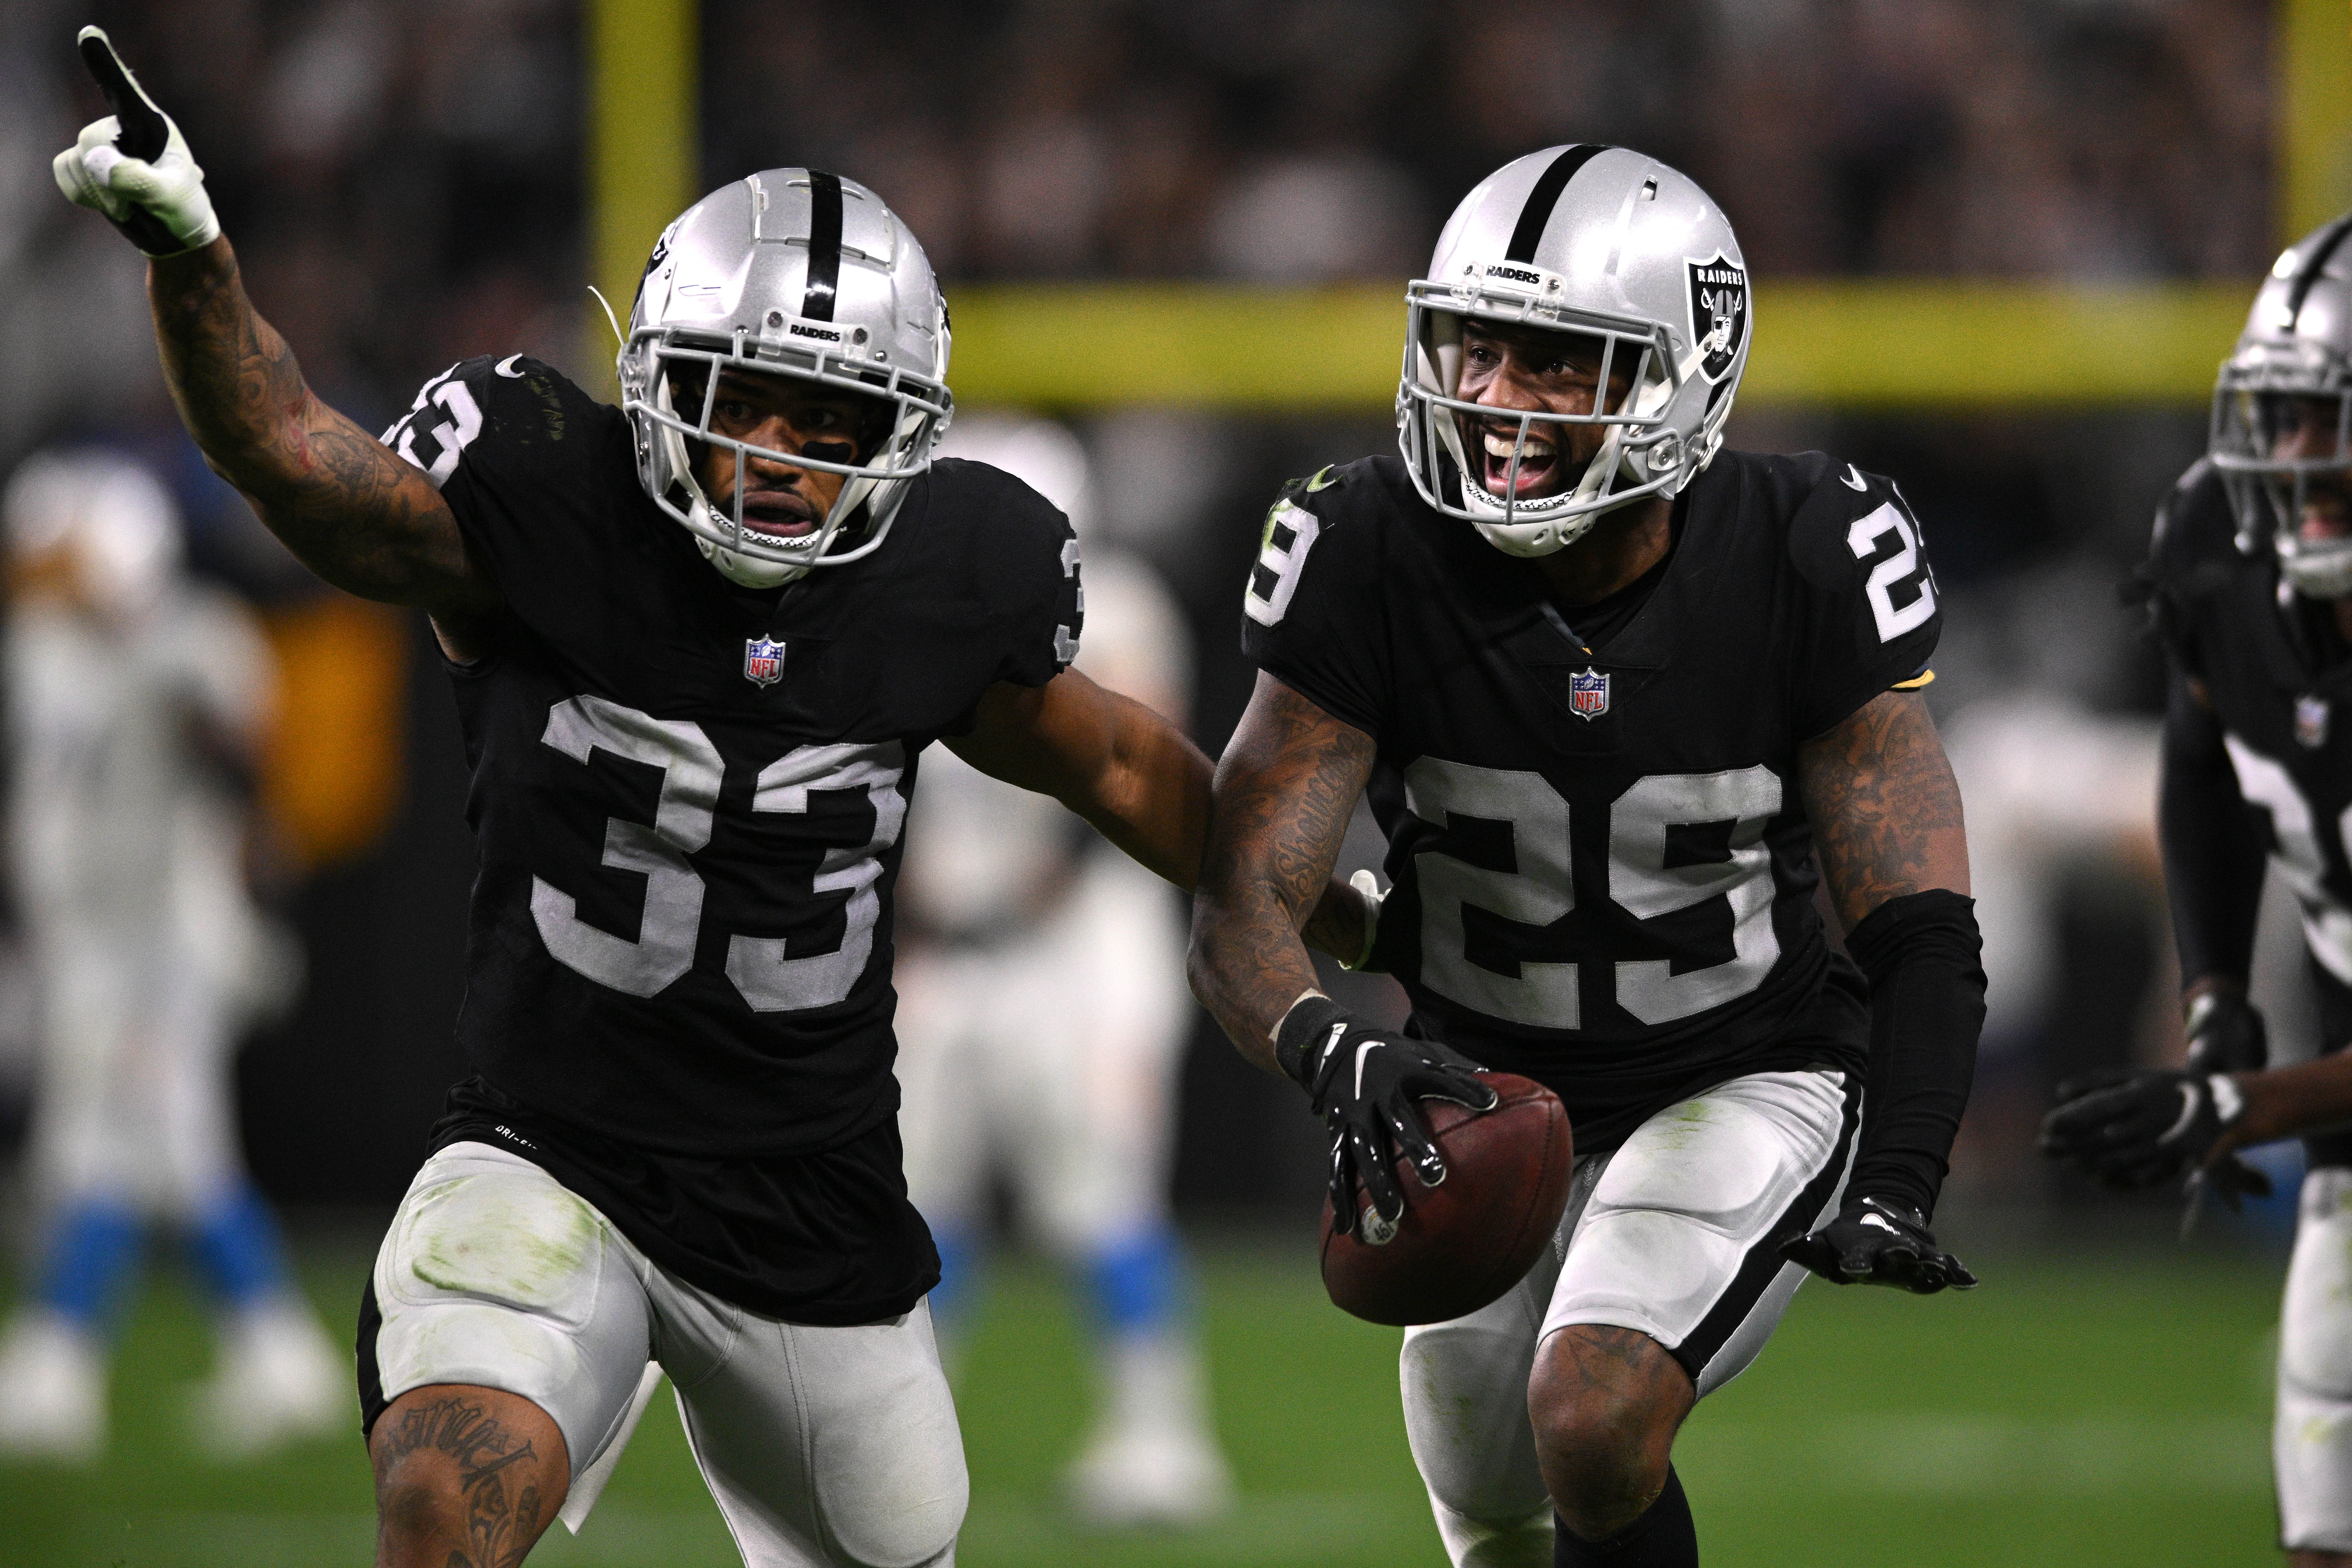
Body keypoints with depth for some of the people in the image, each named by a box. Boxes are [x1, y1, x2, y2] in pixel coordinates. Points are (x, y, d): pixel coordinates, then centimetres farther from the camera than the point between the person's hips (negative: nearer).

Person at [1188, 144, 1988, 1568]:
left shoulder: (1802, 566, -20)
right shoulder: (1378, 558, -18)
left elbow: (1918, 928, -18)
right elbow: (1246, 900, -21)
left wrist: (1896, 1183, -35)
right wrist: (1333, 1053, -44)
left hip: (1744, 1087, -3)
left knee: (1594, 1422, -29)